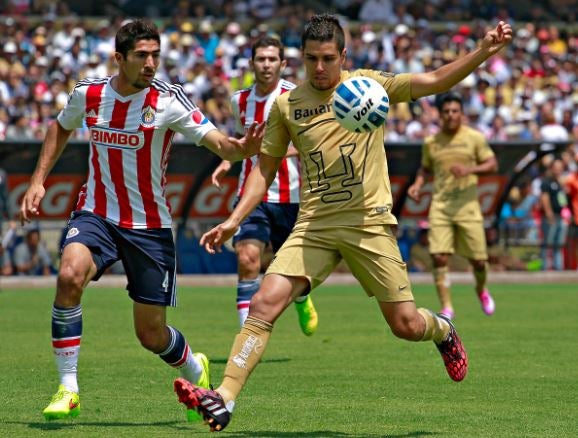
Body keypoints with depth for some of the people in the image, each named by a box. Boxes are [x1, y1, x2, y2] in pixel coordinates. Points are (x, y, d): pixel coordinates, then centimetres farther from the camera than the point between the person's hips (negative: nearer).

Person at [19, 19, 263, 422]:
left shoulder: (168, 100, -14)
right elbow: (61, 128, 18)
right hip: (96, 214, 2)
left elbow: (217, 142, -25)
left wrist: (241, 147, -47)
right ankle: (68, 390, -18)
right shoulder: (89, 94, -4)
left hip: (149, 226, -1)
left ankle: (196, 370, 40)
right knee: (70, 275, -30)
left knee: (152, 333, 3)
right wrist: (38, 181, 12)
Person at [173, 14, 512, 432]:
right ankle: (223, 400, -18)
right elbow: (265, 169, 13)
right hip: (314, 225, 1)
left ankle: (442, 331, 38)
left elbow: (435, 81, -6)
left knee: (406, 326, 0)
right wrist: (234, 220, 4)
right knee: (264, 303, -17)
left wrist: (484, 51, -19)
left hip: (369, 222, -1)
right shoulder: (286, 104, 5)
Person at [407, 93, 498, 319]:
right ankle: (446, 307, -6)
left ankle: (481, 290, 33)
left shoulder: (474, 138, 0)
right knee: (439, 257, -13)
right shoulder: (431, 142, 7)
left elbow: (492, 164, 0)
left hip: (468, 206, -1)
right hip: (440, 205, 1)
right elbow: (425, 168, 21)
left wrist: (469, 169, -18)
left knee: (478, 260, 0)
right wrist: (417, 184, 1)